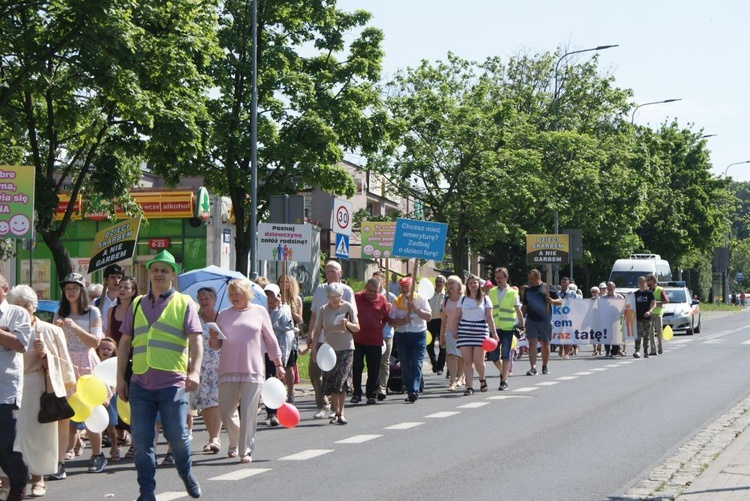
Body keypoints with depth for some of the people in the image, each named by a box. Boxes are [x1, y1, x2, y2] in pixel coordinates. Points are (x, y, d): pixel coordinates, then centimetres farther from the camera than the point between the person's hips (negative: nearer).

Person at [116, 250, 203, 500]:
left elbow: (196, 340, -4)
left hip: (172, 383, -3)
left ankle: (186, 474, 30)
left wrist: (194, 371, -18)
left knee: (177, 436, 1)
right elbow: (125, 343, 16)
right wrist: (120, 378, 10)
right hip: (140, 384, 3)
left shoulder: (184, 303, 5)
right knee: (141, 440, 2)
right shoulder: (137, 304, 15)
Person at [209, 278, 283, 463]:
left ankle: (246, 451, 0)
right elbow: (216, 345, 13)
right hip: (228, 371, 2)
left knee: (249, 413, -6)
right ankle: (234, 443, 27)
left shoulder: (259, 312, 7)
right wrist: (213, 339, -10)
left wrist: (278, 365, 8)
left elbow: (271, 340, 10)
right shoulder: (224, 315, 11)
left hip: (253, 371, -2)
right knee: (226, 411, 2)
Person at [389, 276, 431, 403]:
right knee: (405, 365, 4)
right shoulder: (396, 301, 7)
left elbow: (429, 316, -5)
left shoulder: (420, 299, 2)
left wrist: (416, 309, -17)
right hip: (402, 335, 3)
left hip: (419, 334, -3)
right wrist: (402, 321, -16)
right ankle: (410, 391, 11)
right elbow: (391, 321, 2)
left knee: (416, 364, -12)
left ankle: (414, 390, -20)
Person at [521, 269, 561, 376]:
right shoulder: (528, 290, 12)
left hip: (545, 321, -1)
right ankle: (533, 368, -13)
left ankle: (545, 366, 23)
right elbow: (524, 307, 16)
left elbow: (560, 302, 4)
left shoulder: (547, 288, 3)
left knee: (545, 344, 8)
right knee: (532, 343, -9)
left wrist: (551, 301, -17)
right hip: (531, 321, 2)